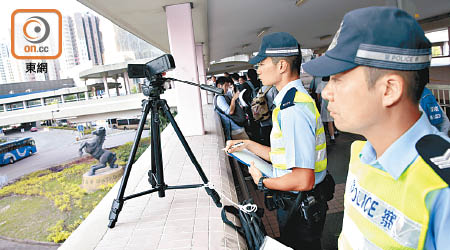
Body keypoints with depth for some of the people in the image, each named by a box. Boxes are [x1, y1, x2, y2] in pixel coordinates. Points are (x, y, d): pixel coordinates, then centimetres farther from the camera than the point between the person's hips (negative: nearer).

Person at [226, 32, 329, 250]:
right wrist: (248, 145, 10)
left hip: (300, 209, -9)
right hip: (292, 203, 9)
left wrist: (262, 182, -16)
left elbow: (303, 180, -31)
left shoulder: (294, 109, -27)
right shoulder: (291, 100, 6)